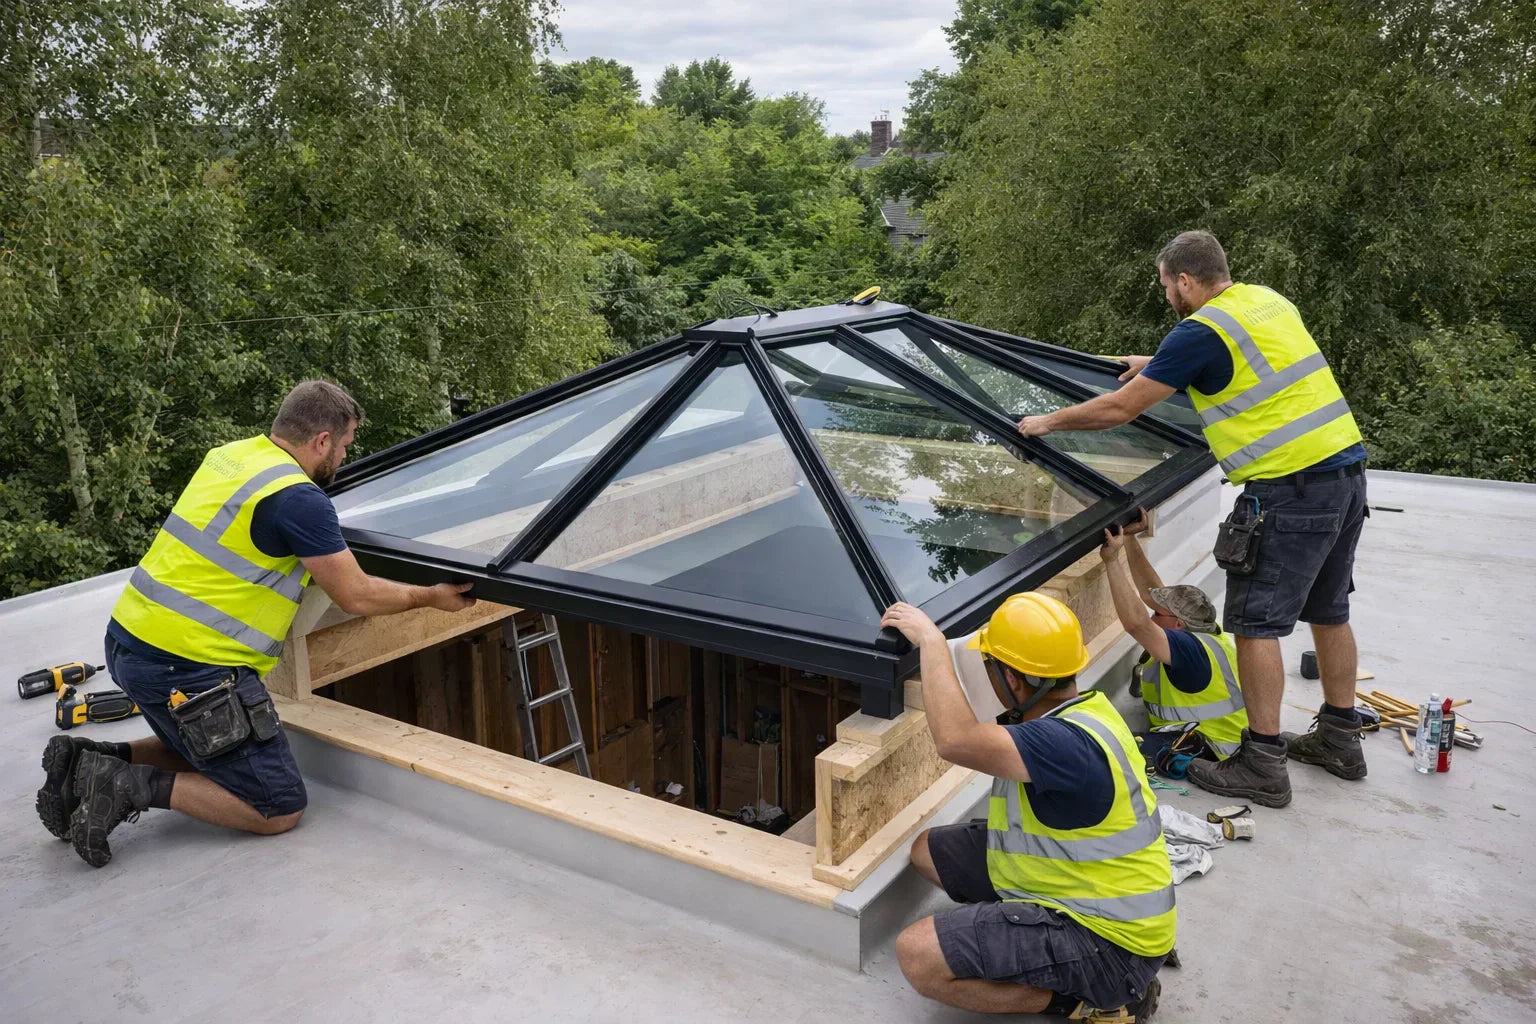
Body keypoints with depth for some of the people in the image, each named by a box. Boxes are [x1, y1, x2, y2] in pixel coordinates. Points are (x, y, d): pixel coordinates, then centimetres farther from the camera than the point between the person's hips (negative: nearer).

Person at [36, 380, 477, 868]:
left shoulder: (230, 454, 9)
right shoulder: (298, 498, -17)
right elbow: (356, 597, -9)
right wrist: (432, 597, 5)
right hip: (186, 666, -9)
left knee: (210, 755, 31)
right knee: (280, 808, -2)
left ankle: (90, 760, 15)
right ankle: (133, 787, -8)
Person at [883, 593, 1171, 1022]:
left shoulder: (1072, 743, -31)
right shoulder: (1070, 712, 0)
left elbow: (956, 740, -41)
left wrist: (931, 639, -28)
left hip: (1105, 940, -10)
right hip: (1075, 889, 10)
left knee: (918, 955, -20)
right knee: (929, 851, 14)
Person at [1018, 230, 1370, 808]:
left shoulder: (1200, 331, -13)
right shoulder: (1267, 300, 13)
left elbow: (1121, 409, -10)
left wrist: (1048, 422, 3)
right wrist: (1157, 367, 39)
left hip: (1290, 488, -9)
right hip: (1346, 467, 9)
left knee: (1255, 622, -2)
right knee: (1329, 610, 19)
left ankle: (1263, 764, 3)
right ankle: (1339, 738, 32)